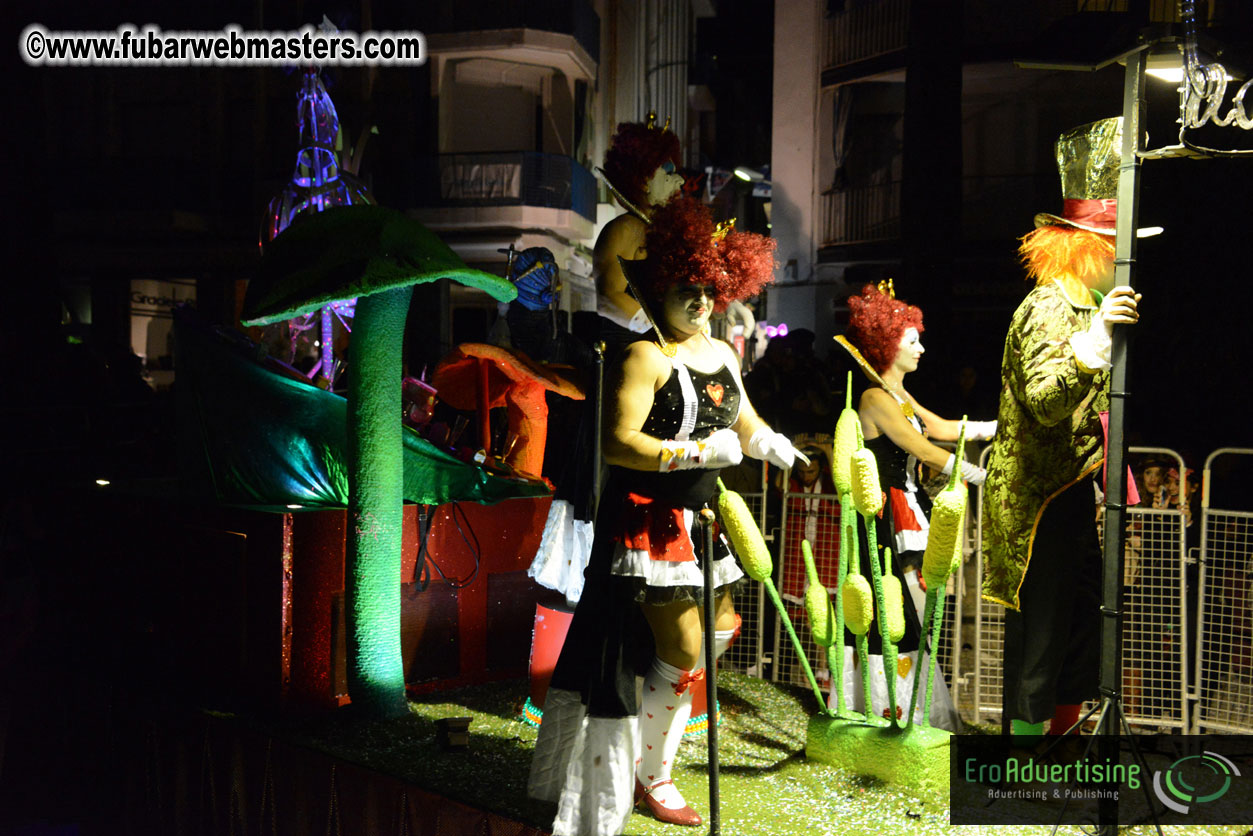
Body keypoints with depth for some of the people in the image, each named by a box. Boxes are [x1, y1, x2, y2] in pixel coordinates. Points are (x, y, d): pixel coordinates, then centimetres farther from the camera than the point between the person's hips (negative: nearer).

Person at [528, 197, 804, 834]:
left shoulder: (722, 356, 12)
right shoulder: (645, 358, -14)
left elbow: (746, 425, 18)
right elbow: (617, 444, -23)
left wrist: (769, 444, -4)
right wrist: (698, 452, -25)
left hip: (698, 518, 8)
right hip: (647, 517, -8)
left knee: (721, 629, 15)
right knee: (682, 650, -7)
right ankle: (649, 777, 13)